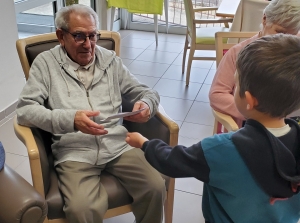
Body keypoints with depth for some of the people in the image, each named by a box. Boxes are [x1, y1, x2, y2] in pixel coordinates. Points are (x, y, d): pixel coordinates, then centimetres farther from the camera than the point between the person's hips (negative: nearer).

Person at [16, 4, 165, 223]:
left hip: (119, 146, 3)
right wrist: (70, 120, -21)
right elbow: (25, 110, -5)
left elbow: (147, 92, 16)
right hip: (74, 153, -3)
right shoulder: (46, 63, 4)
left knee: (156, 187, -17)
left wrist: (146, 104, -9)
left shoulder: (110, 60, 13)